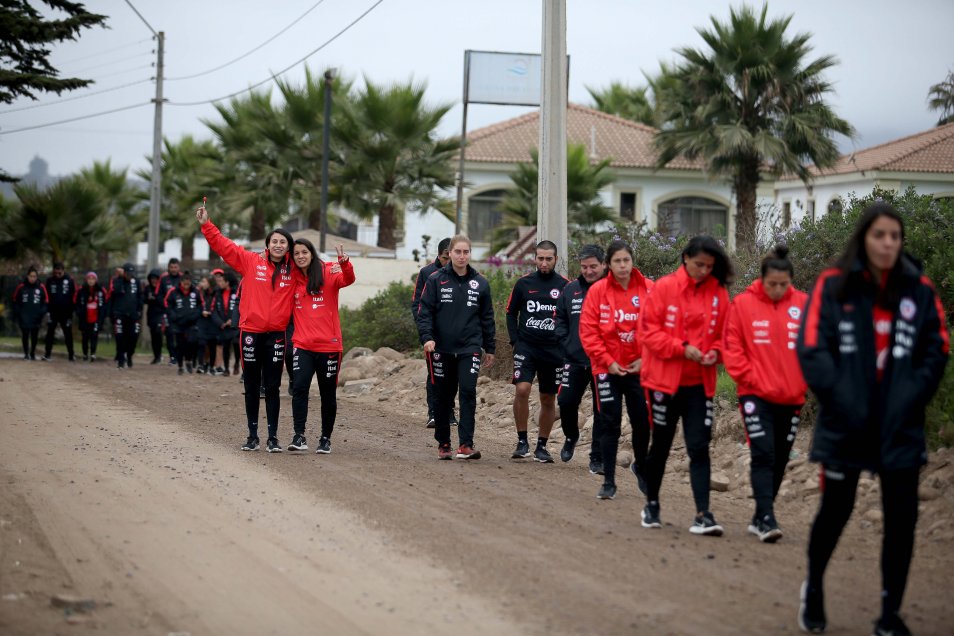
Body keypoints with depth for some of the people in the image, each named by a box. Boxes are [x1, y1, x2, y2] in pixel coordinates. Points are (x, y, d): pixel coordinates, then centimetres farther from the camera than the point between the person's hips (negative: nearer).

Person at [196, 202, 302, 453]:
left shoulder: (295, 271, 3)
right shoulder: (251, 261, 0)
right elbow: (223, 245, -1)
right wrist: (206, 225, -7)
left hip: (276, 335, 0)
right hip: (251, 332, 0)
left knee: (272, 387, 3)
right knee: (251, 387, 7)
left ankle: (273, 437, 8)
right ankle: (252, 435, 15)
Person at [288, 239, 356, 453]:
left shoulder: (328, 273, -3)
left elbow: (348, 279, -23)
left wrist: (344, 262, -41)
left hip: (329, 345, -2)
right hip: (302, 345, 2)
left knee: (328, 394, 7)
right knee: (299, 388, -15)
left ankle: (326, 438, 18)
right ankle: (299, 436, -15)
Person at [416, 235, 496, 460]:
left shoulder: (480, 283, 7)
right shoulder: (436, 280, -1)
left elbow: (487, 317, 13)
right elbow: (424, 311, -3)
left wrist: (490, 348, 13)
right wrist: (427, 337, -17)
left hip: (470, 348, 0)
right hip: (442, 349, 0)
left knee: (468, 391, -14)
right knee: (444, 397, 8)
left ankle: (466, 444, -14)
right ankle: (443, 444, 20)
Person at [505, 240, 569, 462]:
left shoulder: (565, 286, 0)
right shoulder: (523, 283, 3)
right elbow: (511, 313, 12)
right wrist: (515, 341, 2)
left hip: (553, 350, 0)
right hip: (526, 346, 0)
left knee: (548, 400, 7)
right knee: (522, 390, -17)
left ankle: (541, 446, 18)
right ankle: (522, 441, -5)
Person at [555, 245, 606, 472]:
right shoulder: (571, 289, 7)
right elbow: (560, 318, 16)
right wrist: (566, 342, 4)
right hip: (574, 360, 4)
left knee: (602, 410, 1)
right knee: (566, 402, 3)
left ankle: (597, 457, 11)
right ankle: (571, 437, 32)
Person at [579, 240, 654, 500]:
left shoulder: (649, 289, -4)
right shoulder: (598, 290, -5)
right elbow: (588, 330, -5)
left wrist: (645, 358, -9)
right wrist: (607, 361, -10)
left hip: (639, 368, 1)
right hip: (608, 368, -1)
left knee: (642, 422, 7)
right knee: (609, 424, 1)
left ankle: (641, 467, 34)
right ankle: (608, 481, 8)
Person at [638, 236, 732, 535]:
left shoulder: (718, 294, 2)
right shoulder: (664, 288, -7)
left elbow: (724, 333, 10)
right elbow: (649, 331, -9)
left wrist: (715, 351, -10)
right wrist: (682, 347, -18)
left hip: (700, 383, 2)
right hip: (664, 379, -2)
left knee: (699, 448, -5)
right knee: (661, 445, 11)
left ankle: (703, 515, -8)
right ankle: (651, 504, 30)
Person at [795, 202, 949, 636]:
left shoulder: (920, 290, 2)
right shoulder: (833, 284, -4)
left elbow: (937, 351, 5)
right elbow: (812, 348, -9)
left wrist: (912, 397, -7)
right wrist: (840, 398, -15)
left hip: (902, 428, 2)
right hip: (845, 424, -2)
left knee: (902, 519, 2)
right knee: (835, 511, 9)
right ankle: (813, 588, 36)